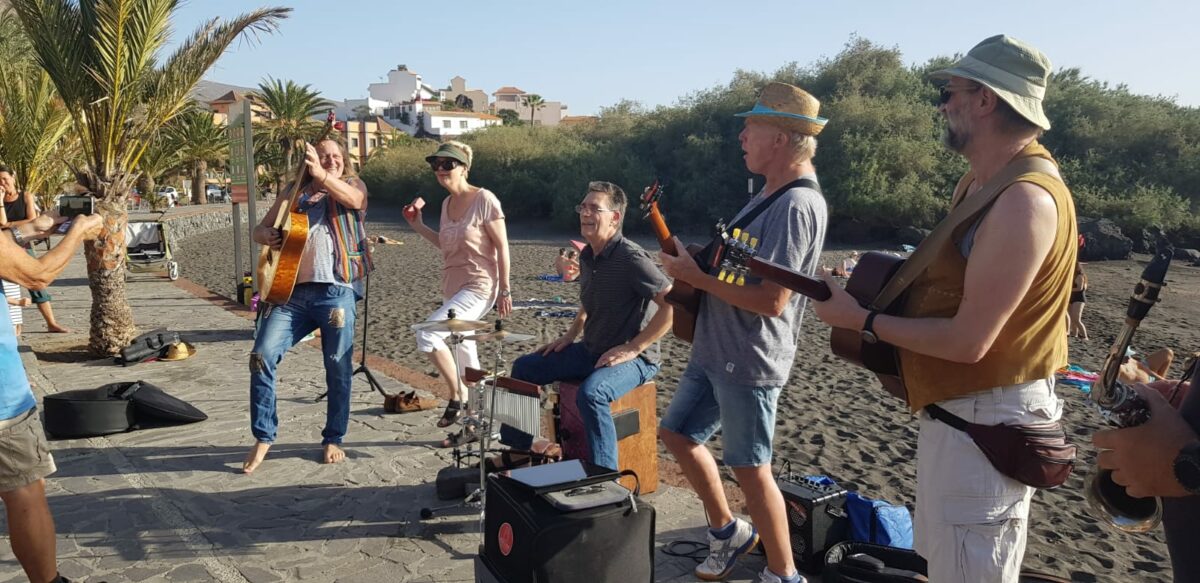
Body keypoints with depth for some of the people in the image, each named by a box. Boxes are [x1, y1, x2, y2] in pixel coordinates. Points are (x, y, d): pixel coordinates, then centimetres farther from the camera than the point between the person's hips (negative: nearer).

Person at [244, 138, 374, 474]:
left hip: (336, 291, -3)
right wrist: (267, 235, -3)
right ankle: (263, 438, 3)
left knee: (339, 367, 0)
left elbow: (355, 199, -13)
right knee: (262, 355, -11)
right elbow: (259, 229, 22)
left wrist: (322, 175, -30)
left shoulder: (352, 184, 12)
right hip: (291, 291, 3)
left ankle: (333, 439, 18)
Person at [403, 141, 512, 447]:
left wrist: (505, 290, -13)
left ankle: (456, 396, -5)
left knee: (427, 334, -23)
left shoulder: (484, 200, -12)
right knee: (464, 355, 13)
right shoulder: (447, 203, 10)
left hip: (478, 288, -8)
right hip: (452, 289, 8)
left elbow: (502, 247, -12)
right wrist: (418, 226, 9)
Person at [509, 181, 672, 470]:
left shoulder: (631, 258, -21)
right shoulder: (587, 256, 6)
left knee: (590, 393, -37)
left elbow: (672, 304, -26)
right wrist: (571, 333, 11)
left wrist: (633, 348, -24)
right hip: (590, 350, 9)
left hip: (632, 358, -9)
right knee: (524, 368, 6)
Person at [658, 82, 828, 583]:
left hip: (749, 361, -10)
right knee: (677, 433, 17)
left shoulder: (796, 205, -21)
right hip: (715, 349, 10)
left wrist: (697, 275, -19)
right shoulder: (771, 194, 12)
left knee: (750, 467, 1)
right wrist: (689, 264, 4)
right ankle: (728, 532, 33)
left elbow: (771, 299, -28)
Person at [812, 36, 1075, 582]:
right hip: (955, 409, 10)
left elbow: (967, 340, -25)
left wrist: (863, 321, -15)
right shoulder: (979, 182, 8)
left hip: (985, 423, -10)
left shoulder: (1024, 199, -25)